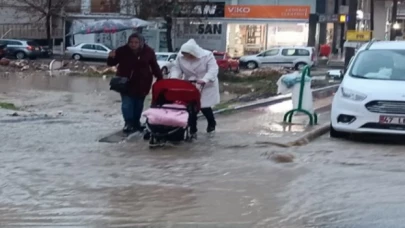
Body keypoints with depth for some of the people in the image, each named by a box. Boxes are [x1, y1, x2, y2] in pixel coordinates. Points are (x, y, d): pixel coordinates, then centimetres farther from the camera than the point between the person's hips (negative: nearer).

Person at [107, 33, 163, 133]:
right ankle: (129, 123, -3)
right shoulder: (122, 51, -8)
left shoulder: (148, 52, -6)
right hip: (126, 82, -1)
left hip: (141, 83, 1)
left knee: (138, 104, 10)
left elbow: (155, 66, 2)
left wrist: (160, 79, -3)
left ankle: (136, 123, 24)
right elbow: (111, 63, 1)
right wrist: (111, 58, -22)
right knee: (127, 104, -9)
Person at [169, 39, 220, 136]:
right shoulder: (180, 57, -9)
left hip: (206, 86, -4)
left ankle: (212, 123, 27)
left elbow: (213, 70, -27)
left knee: (204, 107, -2)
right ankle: (192, 129, 12)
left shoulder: (207, 55, -21)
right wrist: (173, 78, -28)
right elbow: (176, 68, -6)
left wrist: (204, 80, -43)